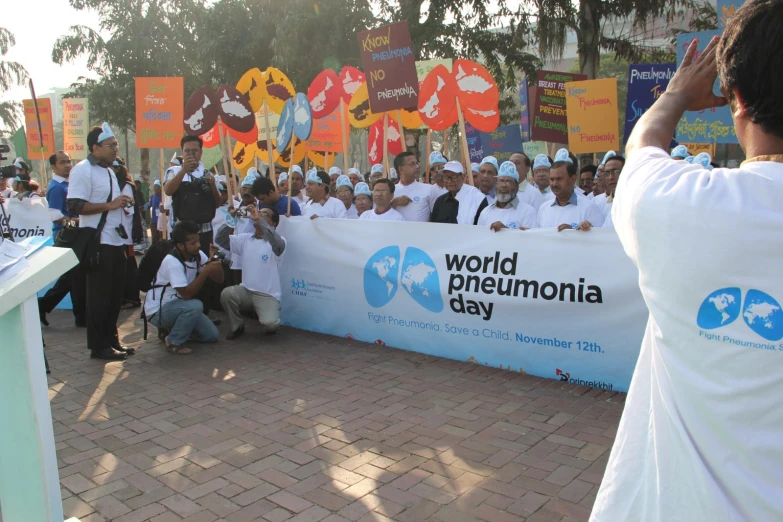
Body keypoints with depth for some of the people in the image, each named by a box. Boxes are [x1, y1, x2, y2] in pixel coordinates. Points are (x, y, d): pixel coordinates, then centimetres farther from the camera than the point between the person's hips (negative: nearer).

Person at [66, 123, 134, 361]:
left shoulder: (108, 171, 17)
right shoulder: (83, 170, -12)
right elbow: (74, 206, -22)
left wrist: (121, 204, 9)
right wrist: (110, 205, -21)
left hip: (115, 241, 9)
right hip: (97, 243, -9)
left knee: (115, 295, 13)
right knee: (99, 296, 0)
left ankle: (111, 340, 24)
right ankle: (99, 346, 10)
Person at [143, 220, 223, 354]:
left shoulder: (198, 255, -6)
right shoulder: (172, 261, -27)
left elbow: (219, 279, -6)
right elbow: (186, 294, -33)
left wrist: (213, 259, -23)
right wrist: (206, 270, -37)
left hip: (178, 305, 7)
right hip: (157, 310, -7)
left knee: (212, 335, 0)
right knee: (195, 306, -33)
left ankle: (170, 329, 18)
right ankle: (173, 342, -10)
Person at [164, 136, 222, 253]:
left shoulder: (208, 174, 10)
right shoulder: (175, 171, 4)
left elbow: (217, 203, 7)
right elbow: (168, 191, -15)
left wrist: (213, 185, -10)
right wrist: (184, 170, -21)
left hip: (205, 229, 3)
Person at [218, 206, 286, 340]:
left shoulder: (278, 241, -8)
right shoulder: (245, 239, 9)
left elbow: (277, 243, -32)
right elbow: (221, 239, 2)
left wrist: (259, 220, -39)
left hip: (268, 295, -4)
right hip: (246, 291, 4)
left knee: (269, 323, -29)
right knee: (227, 293, -26)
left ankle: (270, 325, 13)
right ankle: (237, 327, 1)